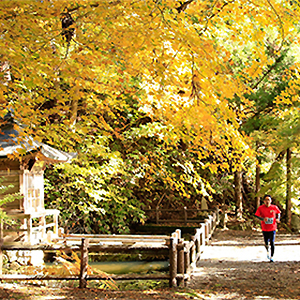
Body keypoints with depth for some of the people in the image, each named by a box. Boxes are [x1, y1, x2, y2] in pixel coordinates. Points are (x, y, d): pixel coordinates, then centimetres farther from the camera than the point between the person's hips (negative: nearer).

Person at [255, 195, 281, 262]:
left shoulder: (274, 207, -5)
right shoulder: (260, 208, -9)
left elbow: (278, 213, 13)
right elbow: (257, 215, -6)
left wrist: (278, 219, -4)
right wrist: (263, 219, -23)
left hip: (272, 228, 0)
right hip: (265, 228, 0)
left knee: (272, 243, -4)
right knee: (266, 243, 10)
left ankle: (271, 257, 9)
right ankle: (267, 251, 43)